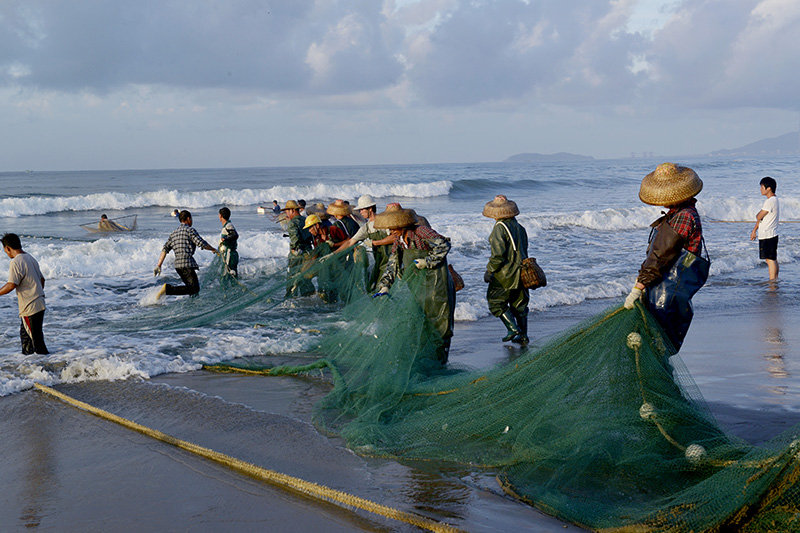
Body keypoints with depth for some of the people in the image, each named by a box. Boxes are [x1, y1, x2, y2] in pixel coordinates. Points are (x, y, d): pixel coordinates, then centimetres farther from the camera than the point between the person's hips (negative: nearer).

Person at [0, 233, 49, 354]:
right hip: (39, 303, 9)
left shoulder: (16, 262, -17)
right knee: (25, 334, 21)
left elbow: (11, 285, -22)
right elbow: (42, 279, 17)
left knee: (35, 337, -2)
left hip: (30, 307, -9)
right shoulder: (30, 258, 11)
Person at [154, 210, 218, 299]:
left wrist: (159, 265, 10)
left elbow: (165, 249, 14)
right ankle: (168, 288, -25)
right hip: (187, 262, -9)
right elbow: (201, 244, -10)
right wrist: (214, 249, 7)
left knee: (194, 287, 17)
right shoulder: (190, 230, -2)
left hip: (178, 264, 9)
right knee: (194, 288, -14)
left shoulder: (174, 232, 21)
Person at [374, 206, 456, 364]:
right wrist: (384, 287, -2)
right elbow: (392, 265, 9)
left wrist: (425, 262, -21)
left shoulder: (421, 232, -17)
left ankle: (440, 358, 7)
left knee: (438, 321, -2)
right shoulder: (399, 240, 6)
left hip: (436, 281, -8)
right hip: (417, 283, 8)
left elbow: (443, 245, -21)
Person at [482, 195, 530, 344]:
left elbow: (498, 254, -22)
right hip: (520, 272, 7)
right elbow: (524, 250, 13)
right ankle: (523, 335, 18)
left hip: (505, 274, -7)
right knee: (519, 304, 16)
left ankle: (513, 328, -3)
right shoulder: (519, 227, 6)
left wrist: (489, 271, -12)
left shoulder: (500, 228, -17)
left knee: (496, 302, 7)